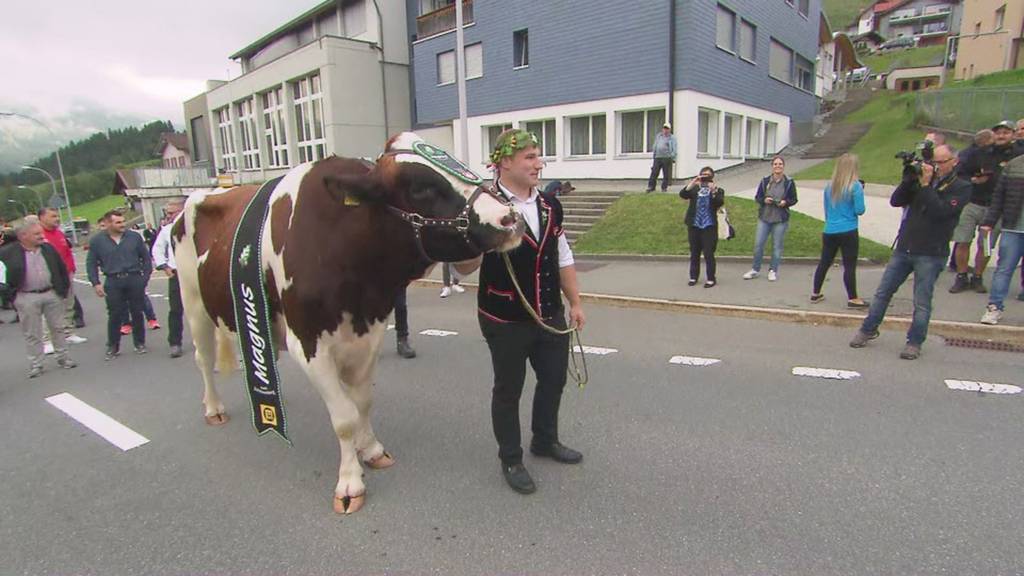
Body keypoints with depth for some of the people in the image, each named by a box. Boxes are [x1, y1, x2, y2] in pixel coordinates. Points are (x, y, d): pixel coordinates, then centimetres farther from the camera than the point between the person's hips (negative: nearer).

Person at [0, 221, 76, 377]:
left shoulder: (48, 248, 4)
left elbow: (61, 268, 11)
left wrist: (64, 288, 9)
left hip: (52, 294, 3)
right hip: (27, 298, -3)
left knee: (58, 328, 11)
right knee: (32, 334, 6)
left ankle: (62, 357, 23)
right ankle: (35, 364, 15)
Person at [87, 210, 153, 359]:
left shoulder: (134, 237, 3)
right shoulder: (97, 241, 3)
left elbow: (146, 257, 9)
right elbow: (91, 264, 7)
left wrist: (145, 277, 1)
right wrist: (96, 284, -1)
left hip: (135, 280, 1)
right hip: (113, 282, 0)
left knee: (137, 313, 7)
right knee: (114, 315, 2)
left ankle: (139, 343, 19)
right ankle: (113, 346, 14)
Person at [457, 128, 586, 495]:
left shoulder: (549, 204, 4)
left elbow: (563, 257, 12)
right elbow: (464, 268, -15)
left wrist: (575, 303, 12)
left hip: (551, 316, 6)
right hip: (506, 322, -6)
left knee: (554, 379, 19)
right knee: (508, 390, 11)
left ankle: (545, 441, 45)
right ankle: (511, 460, 32)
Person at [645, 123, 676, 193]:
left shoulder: (672, 137, 5)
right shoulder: (658, 136, 16)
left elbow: (674, 149, 0)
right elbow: (655, 147, 21)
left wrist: (673, 158, -9)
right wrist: (654, 156, 15)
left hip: (667, 158, -3)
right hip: (657, 157, 3)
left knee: (666, 174, 1)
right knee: (654, 173, -1)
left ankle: (664, 187, 8)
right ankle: (651, 187, 3)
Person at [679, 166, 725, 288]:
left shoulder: (718, 190, 6)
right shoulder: (694, 189, 11)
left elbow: (720, 203, -12)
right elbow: (682, 194, -7)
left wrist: (713, 191, -25)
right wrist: (692, 183, -16)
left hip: (709, 226, -3)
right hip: (694, 225, 3)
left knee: (709, 253, -3)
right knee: (694, 253, 10)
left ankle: (711, 279, 6)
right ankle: (693, 277, 21)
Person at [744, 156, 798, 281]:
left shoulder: (789, 182, -2)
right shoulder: (765, 181, 2)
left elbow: (794, 199, 3)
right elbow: (757, 197, 6)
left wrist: (785, 202, -17)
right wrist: (764, 200, -14)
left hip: (780, 219, -1)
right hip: (764, 217, 2)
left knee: (777, 246, 5)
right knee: (758, 244, 2)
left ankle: (773, 271, 18)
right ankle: (755, 270, 15)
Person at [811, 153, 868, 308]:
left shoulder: (829, 186, 5)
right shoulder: (855, 186, -11)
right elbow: (859, 210, -10)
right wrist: (860, 194, 6)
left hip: (829, 231, 5)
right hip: (848, 232, -5)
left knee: (824, 263, 14)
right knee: (849, 266, 1)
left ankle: (815, 293, 22)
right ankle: (852, 299, 8)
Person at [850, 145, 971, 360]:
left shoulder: (961, 187, -2)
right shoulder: (922, 179, 10)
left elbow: (939, 211, -17)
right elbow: (895, 201, 2)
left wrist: (925, 185, -15)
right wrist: (910, 178, -8)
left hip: (931, 254, -4)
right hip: (903, 248, 4)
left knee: (922, 303, 2)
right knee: (883, 292, 9)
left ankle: (914, 342, 14)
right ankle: (868, 330, 22)